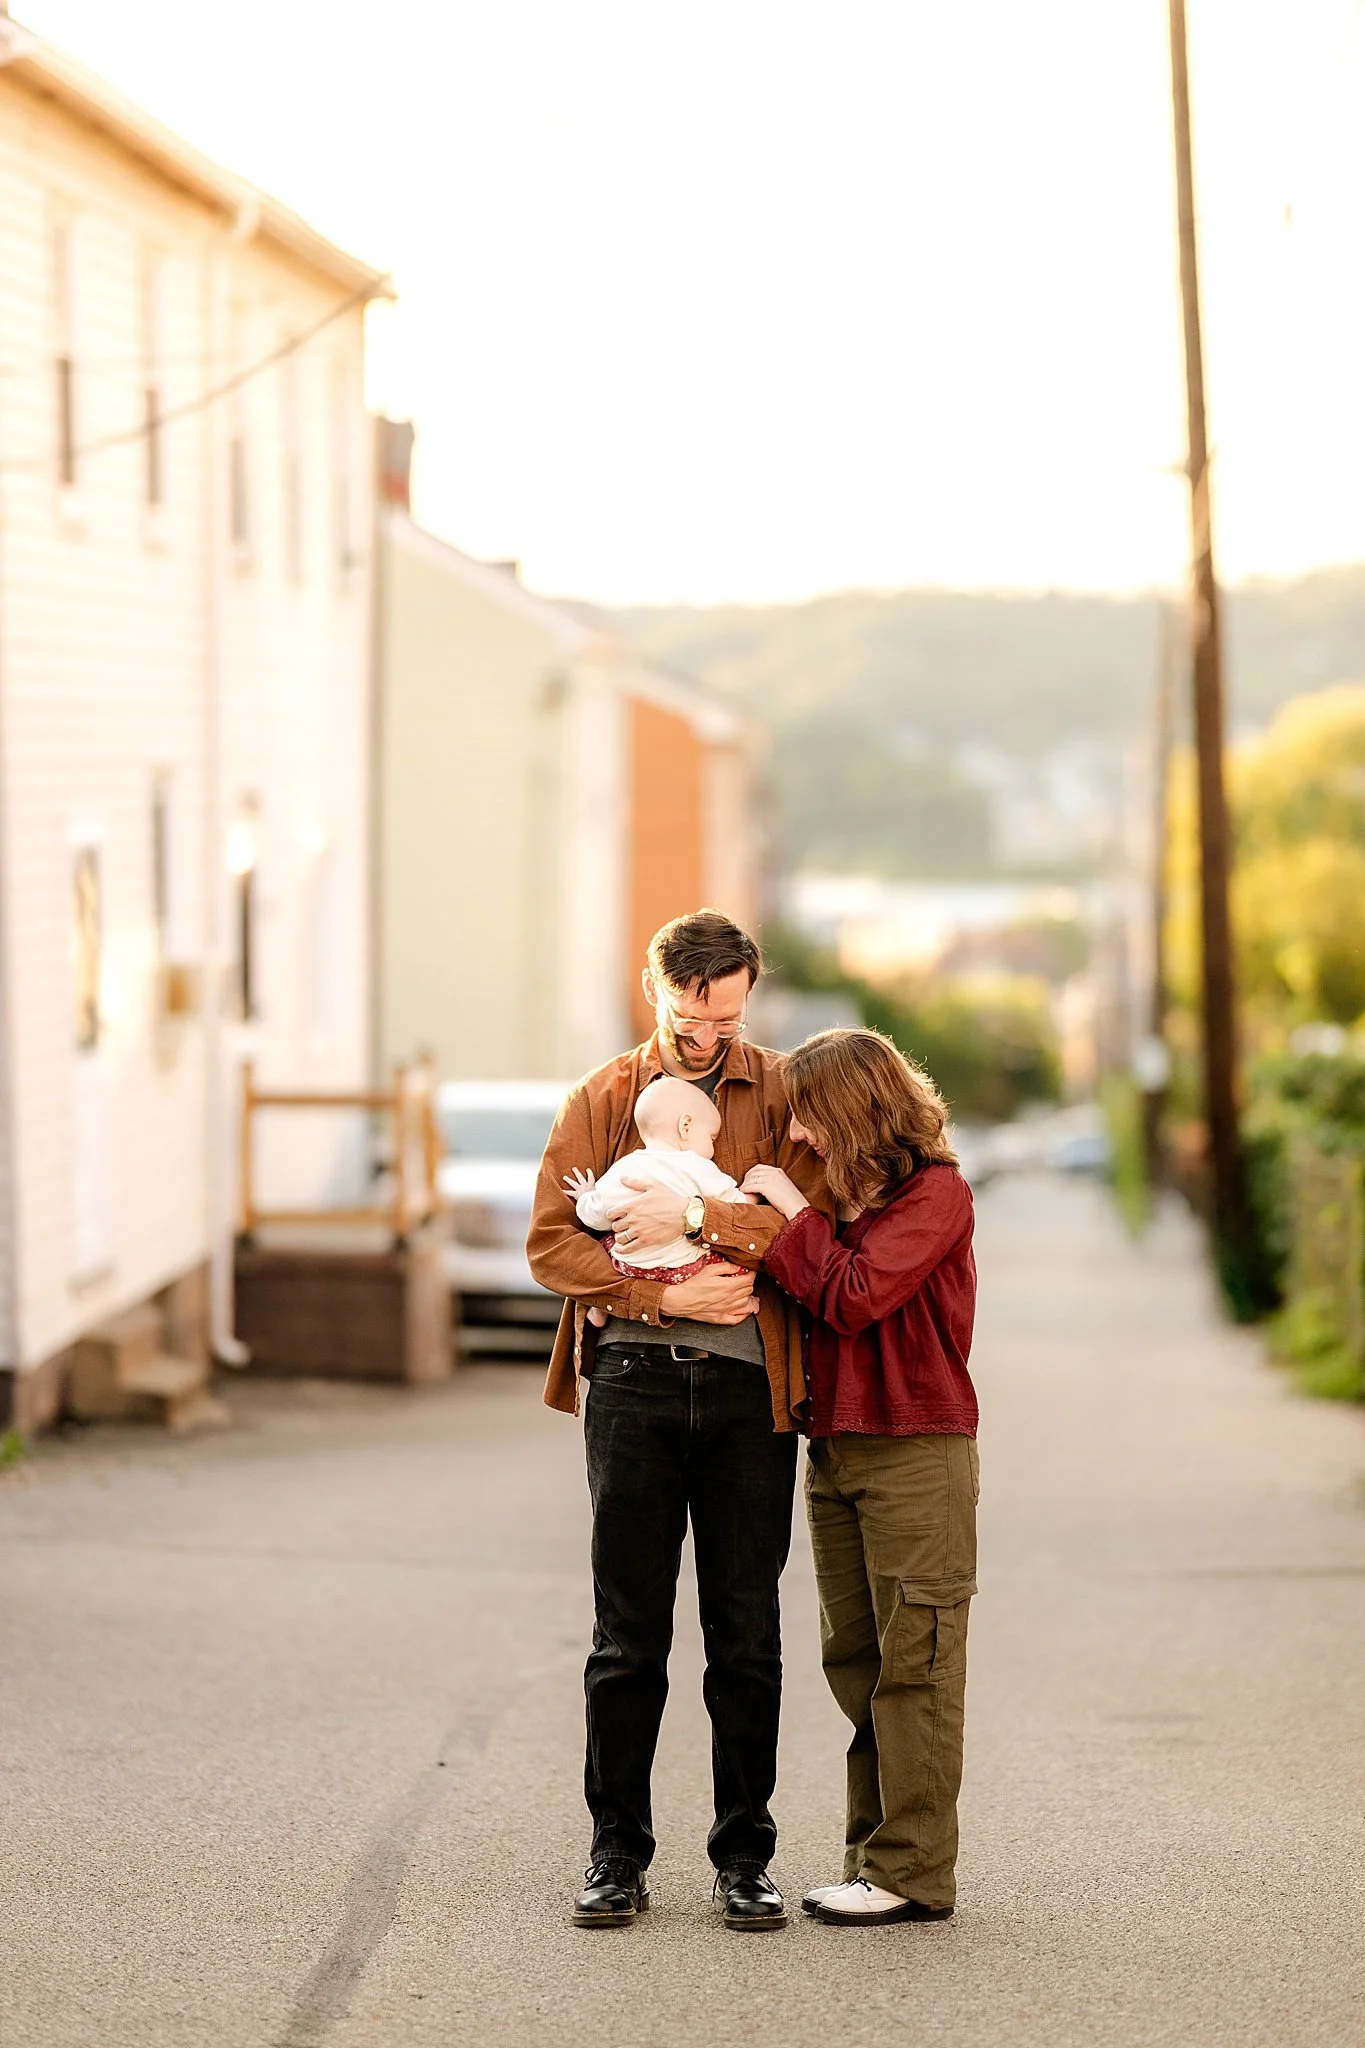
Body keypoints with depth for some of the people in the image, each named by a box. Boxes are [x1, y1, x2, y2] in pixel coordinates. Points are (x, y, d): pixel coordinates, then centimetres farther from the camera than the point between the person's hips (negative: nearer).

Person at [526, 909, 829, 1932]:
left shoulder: (782, 1093, 8)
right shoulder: (602, 1099, 10)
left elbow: (818, 1223, -6)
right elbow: (552, 1241, 1)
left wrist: (699, 1214, -15)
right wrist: (664, 1295, -10)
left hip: (749, 1387, 0)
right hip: (634, 1378, 0)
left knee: (747, 1635, 3)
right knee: (628, 1634, 2)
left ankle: (744, 1855, 12)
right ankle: (618, 1853, 10)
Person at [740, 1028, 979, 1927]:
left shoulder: (937, 1191, -9)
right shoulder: (844, 1195, 17)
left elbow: (853, 1295, -20)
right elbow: (809, 1299, 10)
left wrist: (792, 1212, -9)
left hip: (916, 1452, -8)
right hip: (835, 1448, 8)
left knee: (912, 1660, -5)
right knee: (856, 1659, 9)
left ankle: (914, 1870, -3)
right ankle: (874, 1855, 15)